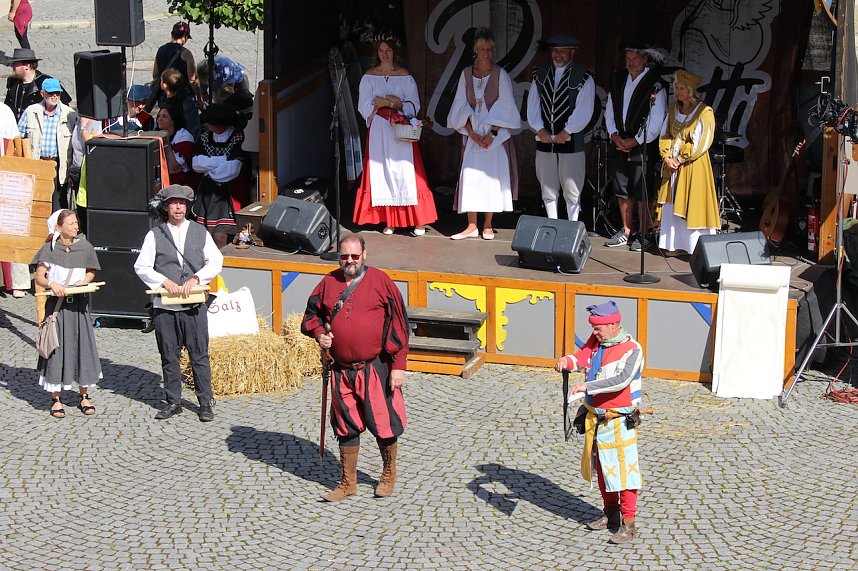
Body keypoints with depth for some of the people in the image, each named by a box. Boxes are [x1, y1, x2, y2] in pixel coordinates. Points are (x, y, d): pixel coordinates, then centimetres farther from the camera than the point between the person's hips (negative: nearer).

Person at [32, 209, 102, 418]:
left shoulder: (84, 247, 2)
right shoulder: (49, 249, -3)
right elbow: (39, 277, -4)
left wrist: (82, 283, -6)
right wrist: (52, 285, -24)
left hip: (79, 305, 2)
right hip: (56, 305, -2)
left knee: (83, 347, 3)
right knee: (56, 349, -1)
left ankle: (84, 396, 14)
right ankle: (56, 399, 7)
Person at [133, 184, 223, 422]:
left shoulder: (200, 232, 9)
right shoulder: (155, 235, 5)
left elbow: (216, 261, 4)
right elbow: (141, 266, 1)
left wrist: (195, 278, -11)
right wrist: (165, 281, -13)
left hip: (194, 305, 0)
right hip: (165, 305, 0)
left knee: (199, 355, 0)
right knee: (169, 356, 6)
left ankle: (206, 403, 7)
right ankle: (173, 402, 17)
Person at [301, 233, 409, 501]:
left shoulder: (380, 281, -5)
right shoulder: (328, 283, 6)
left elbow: (398, 325, -5)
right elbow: (311, 315, 20)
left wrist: (398, 365, -9)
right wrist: (319, 333, -3)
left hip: (375, 368, -4)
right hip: (341, 370, 4)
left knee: (382, 423, 3)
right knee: (345, 426, 11)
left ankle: (389, 474, 27)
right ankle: (348, 482, 25)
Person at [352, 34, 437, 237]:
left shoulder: (404, 76, 4)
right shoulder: (369, 76, 7)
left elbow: (413, 105, 2)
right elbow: (364, 106, 2)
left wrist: (398, 104, -15)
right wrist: (385, 102, -10)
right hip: (378, 130, 2)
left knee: (405, 172, -5)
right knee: (382, 172, -1)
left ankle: (418, 221, -5)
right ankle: (389, 220, 3)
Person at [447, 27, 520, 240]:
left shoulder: (500, 74, -2)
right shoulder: (466, 74, 5)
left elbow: (504, 107, -5)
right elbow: (462, 106, 3)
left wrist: (492, 133, -13)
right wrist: (471, 133, -8)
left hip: (495, 134, -2)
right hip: (472, 134, 2)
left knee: (492, 176, -2)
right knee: (470, 177, -3)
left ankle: (488, 226, 6)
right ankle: (472, 226, 1)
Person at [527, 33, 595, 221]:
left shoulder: (583, 77, -3)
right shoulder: (540, 73, 11)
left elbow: (583, 110, -8)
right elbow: (532, 104, 7)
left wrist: (566, 132, -13)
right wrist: (539, 128, -5)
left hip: (570, 140, -4)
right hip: (544, 140, 4)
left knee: (572, 191, -3)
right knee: (548, 190, 8)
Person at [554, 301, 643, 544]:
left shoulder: (631, 350, -17)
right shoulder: (596, 340, 6)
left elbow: (621, 380, -29)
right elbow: (582, 357, 4)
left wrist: (587, 386, -36)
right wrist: (568, 360, -20)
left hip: (618, 422, -8)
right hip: (594, 417, 8)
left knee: (623, 468, -7)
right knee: (601, 468, 16)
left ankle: (627, 523, -2)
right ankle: (611, 514, 30)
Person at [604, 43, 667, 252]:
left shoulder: (655, 85, -11)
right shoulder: (618, 79, 7)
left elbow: (656, 122, -12)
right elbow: (609, 110, 12)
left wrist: (635, 141, -11)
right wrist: (614, 134, -1)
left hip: (643, 146, -6)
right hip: (619, 144, 6)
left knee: (642, 193, -4)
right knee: (623, 191, 12)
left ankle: (643, 235, 5)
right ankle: (627, 231, 24)